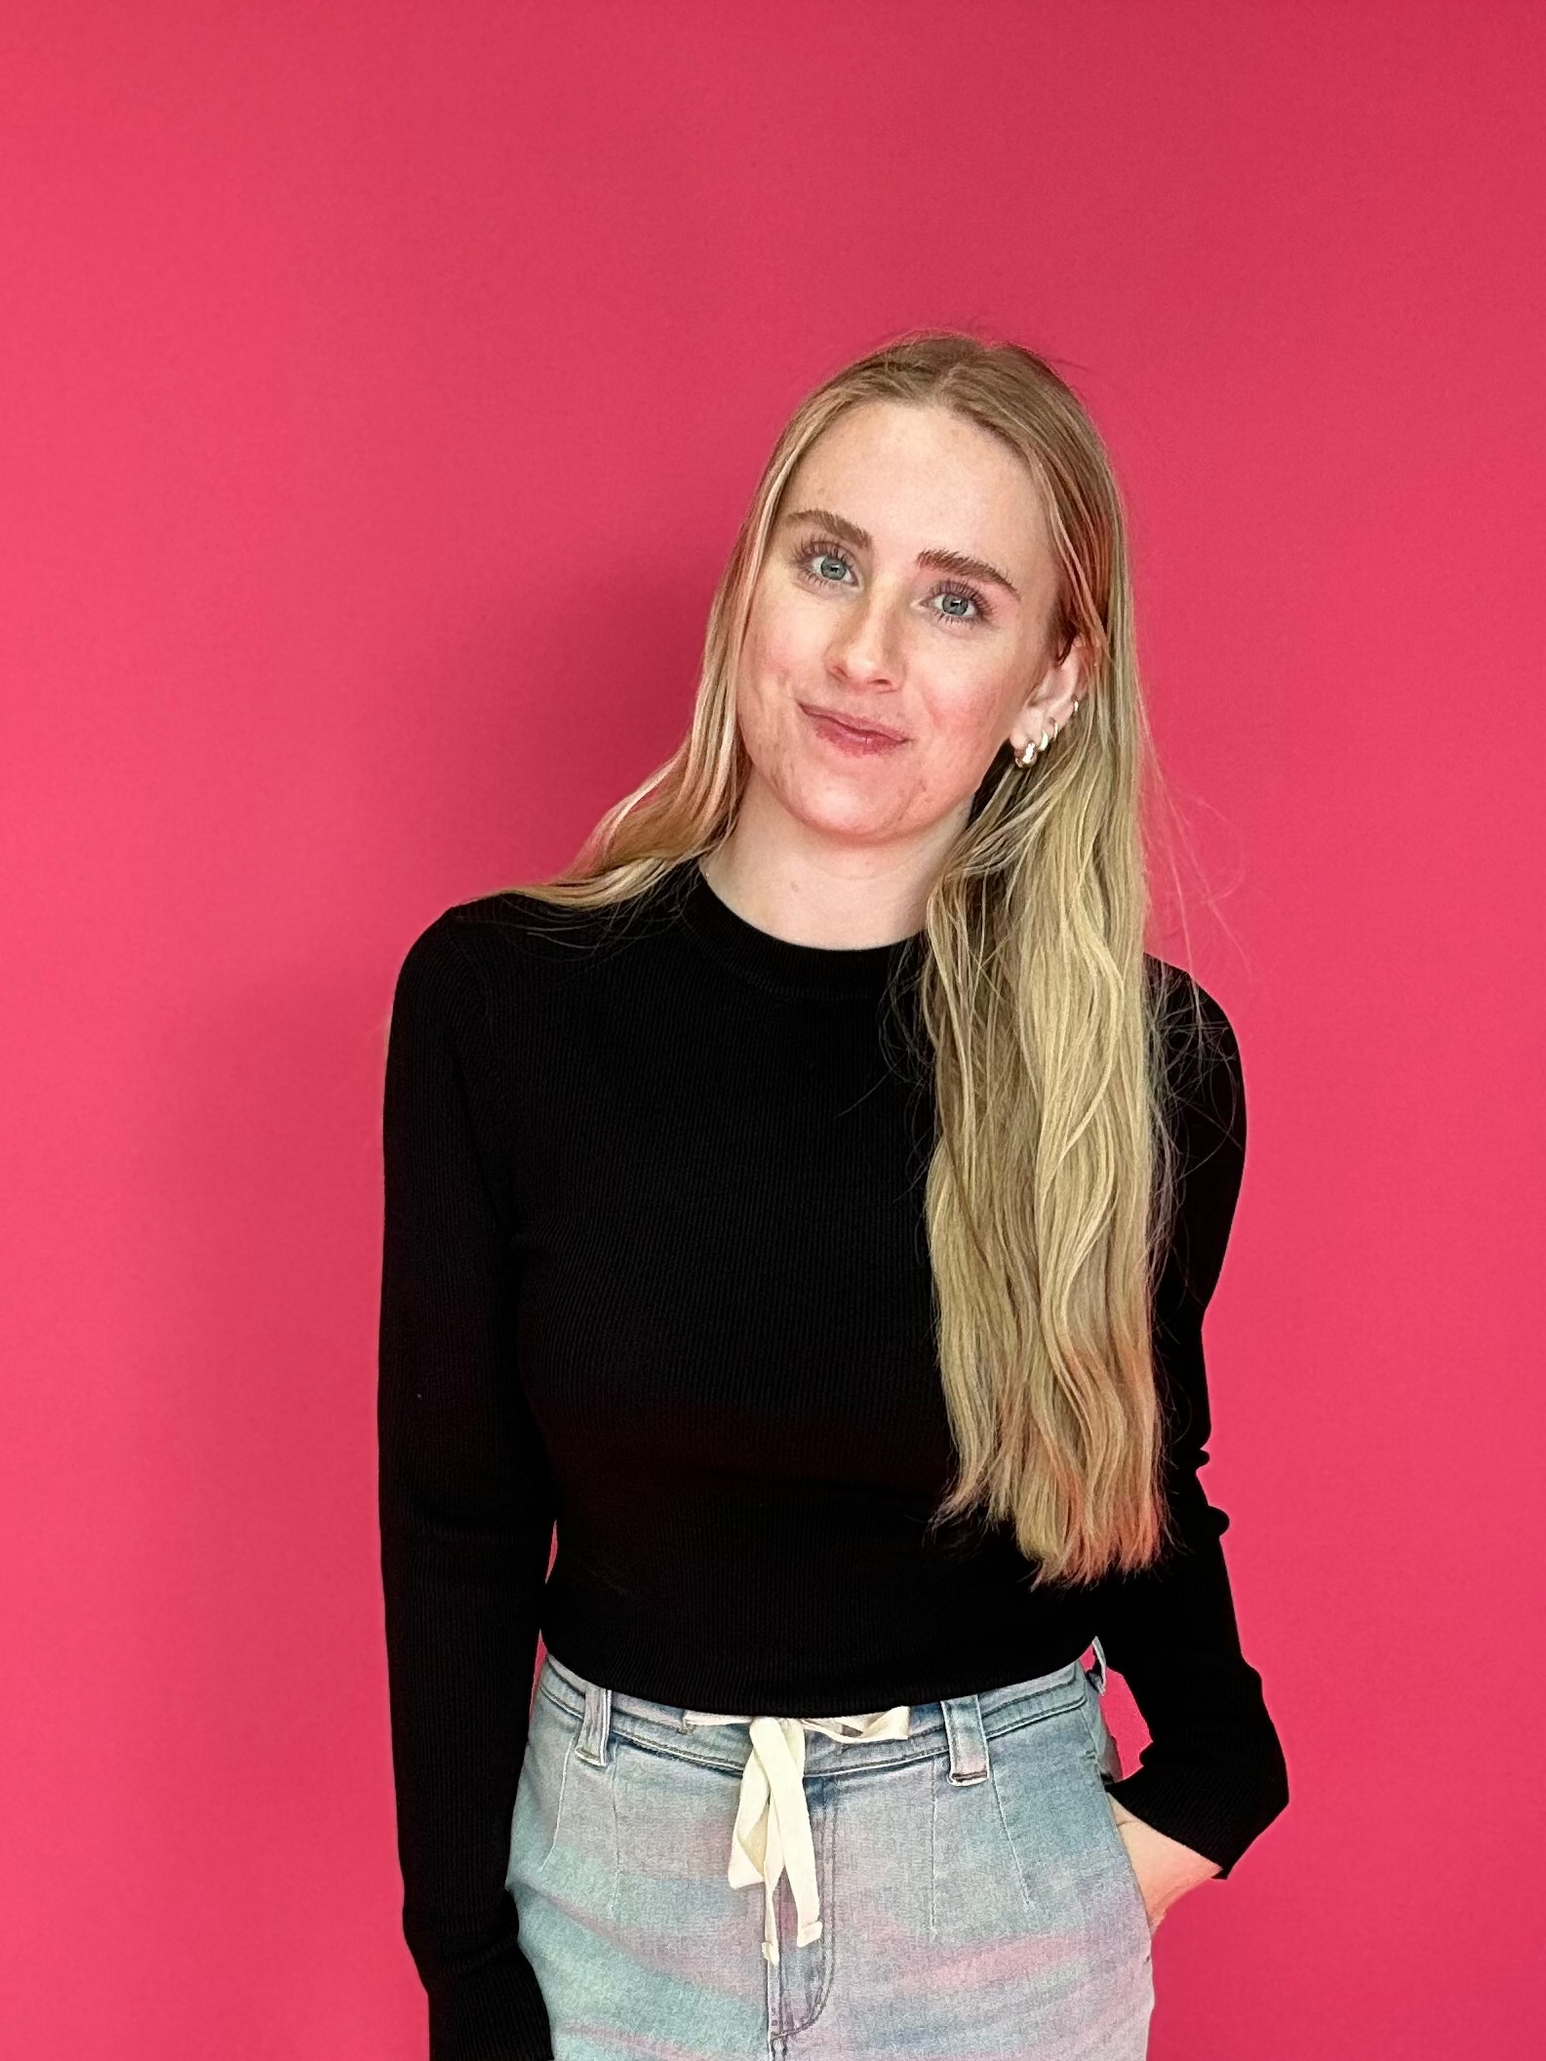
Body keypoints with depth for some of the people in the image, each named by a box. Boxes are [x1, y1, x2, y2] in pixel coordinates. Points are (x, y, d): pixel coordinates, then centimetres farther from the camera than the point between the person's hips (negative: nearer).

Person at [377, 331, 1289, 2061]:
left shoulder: (1146, 1059, -12)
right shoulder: (497, 996, -13)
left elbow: (1142, 1475, 5)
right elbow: (453, 1521, -6)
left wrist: (1208, 1778, -6)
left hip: (1008, 1892, 0)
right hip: (618, 1860, 0)